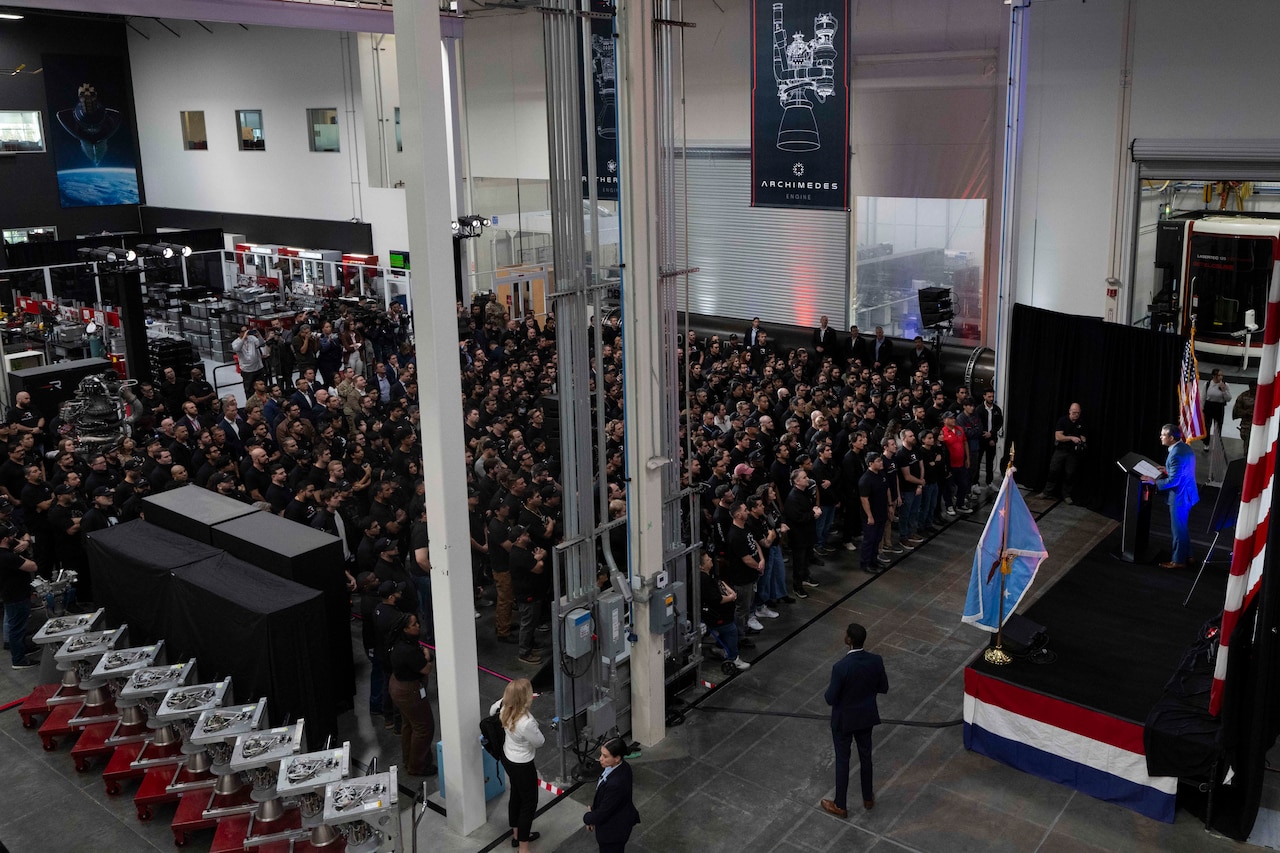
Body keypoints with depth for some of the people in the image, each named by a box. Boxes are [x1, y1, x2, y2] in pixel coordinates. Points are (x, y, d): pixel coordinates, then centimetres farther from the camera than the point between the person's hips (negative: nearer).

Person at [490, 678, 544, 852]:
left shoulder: (506, 708, -17)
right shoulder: (526, 723, -39)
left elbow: (493, 710, 8)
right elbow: (540, 742, -19)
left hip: (508, 758, 8)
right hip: (521, 765, -8)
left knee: (516, 794, 28)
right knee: (529, 802, 12)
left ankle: (517, 833, 49)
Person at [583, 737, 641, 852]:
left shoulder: (616, 784, -40)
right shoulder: (622, 767, -12)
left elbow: (603, 813, -27)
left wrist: (587, 818, -8)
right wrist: (593, 813, 8)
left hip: (613, 830, -8)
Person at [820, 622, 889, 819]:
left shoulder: (841, 667, -32)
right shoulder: (876, 661, -17)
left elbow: (830, 699, -22)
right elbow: (883, 688, -1)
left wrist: (829, 691, -1)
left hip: (844, 719, -4)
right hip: (866, 716, 4)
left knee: (842, 760, 13)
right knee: (865, 756, 24)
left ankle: (840, 805, 29)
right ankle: (868, 798, 42)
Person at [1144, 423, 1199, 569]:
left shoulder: (1176, 454, -27)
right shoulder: (1185, 447, 3)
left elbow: (1174, 481, -25)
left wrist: (1155, 481, -17)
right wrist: (1168, 470, 16)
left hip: (1180, 496, -10)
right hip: (1187, 493, 10)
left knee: (1178, 529, 4)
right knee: (1183, 527, 22)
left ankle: (1178, 561, 16)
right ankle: (1186, 555, 34)